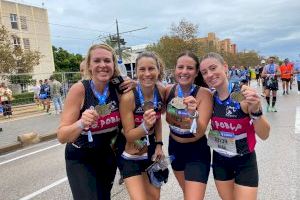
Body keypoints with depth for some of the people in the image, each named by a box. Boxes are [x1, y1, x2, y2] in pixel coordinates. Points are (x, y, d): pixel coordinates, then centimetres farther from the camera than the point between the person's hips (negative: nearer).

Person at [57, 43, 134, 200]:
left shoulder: (118, 88, -13)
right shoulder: (79, 89, -22)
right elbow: (62, 137, -21)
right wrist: (81, 123, -42)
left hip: (108, 157, 4)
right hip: (80, 161, -3)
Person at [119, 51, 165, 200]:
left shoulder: (161, 91, -11)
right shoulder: (128, 97, -26)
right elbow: (129, 135, -19)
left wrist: (159, 144, -1)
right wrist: (145, 126, -38)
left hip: (152, 151, 5)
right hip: (131, 157, -5)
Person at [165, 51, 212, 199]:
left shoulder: (204, 93, -22)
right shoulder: (168, 90, -11)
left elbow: (200, 133, -27)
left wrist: (193, 113, -45)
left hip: (197, 151, -5)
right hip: (174, 147, 5)